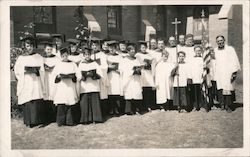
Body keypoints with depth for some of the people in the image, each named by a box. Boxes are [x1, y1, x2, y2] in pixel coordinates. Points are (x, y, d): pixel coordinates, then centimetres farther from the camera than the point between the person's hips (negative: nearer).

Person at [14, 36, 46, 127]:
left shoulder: (38, 57, 9)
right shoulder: (21, 58, 9)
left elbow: (42, 70, 7)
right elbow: (17, 70, 3)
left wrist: (36, 70, -11)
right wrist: (25, 70, -12)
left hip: (36, 83, 0)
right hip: (25, 83, 0)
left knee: (37, 102, -6)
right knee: (27, 103, -2)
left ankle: (37, 120, 2)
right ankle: (28, 122, 6)